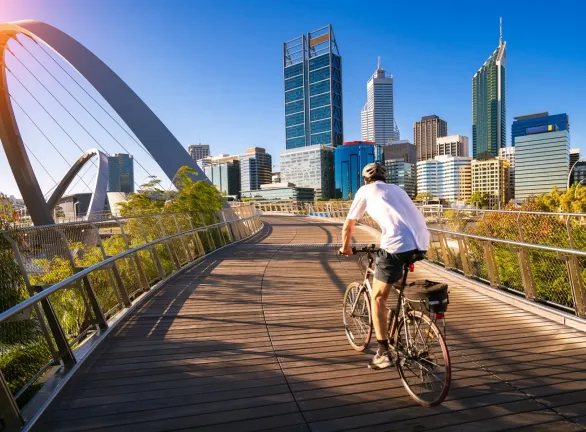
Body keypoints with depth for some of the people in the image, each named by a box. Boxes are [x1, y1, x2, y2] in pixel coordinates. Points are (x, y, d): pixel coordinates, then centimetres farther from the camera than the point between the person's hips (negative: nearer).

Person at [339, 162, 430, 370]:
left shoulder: (365, 191, 15)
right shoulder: (396, 189, 30)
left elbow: (348, 226, 20)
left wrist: (345, 247, 37)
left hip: (397, 245, -6)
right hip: (421, 242, 6)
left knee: (378, 298, 8)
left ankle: (383, 353, 9)